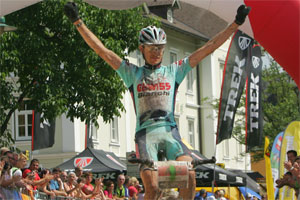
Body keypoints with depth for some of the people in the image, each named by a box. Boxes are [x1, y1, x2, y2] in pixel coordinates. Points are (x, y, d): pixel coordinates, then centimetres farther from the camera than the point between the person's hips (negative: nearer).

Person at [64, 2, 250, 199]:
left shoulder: (174, 71, 16)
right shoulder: (132, 73, 14)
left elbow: (208, 49, 13)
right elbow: (101, 50, 10)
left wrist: (235, 24, 9)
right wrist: (78, 22, 4)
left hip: (170, 131, 1)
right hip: (145, 132, -1)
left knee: (189, 175, -24)